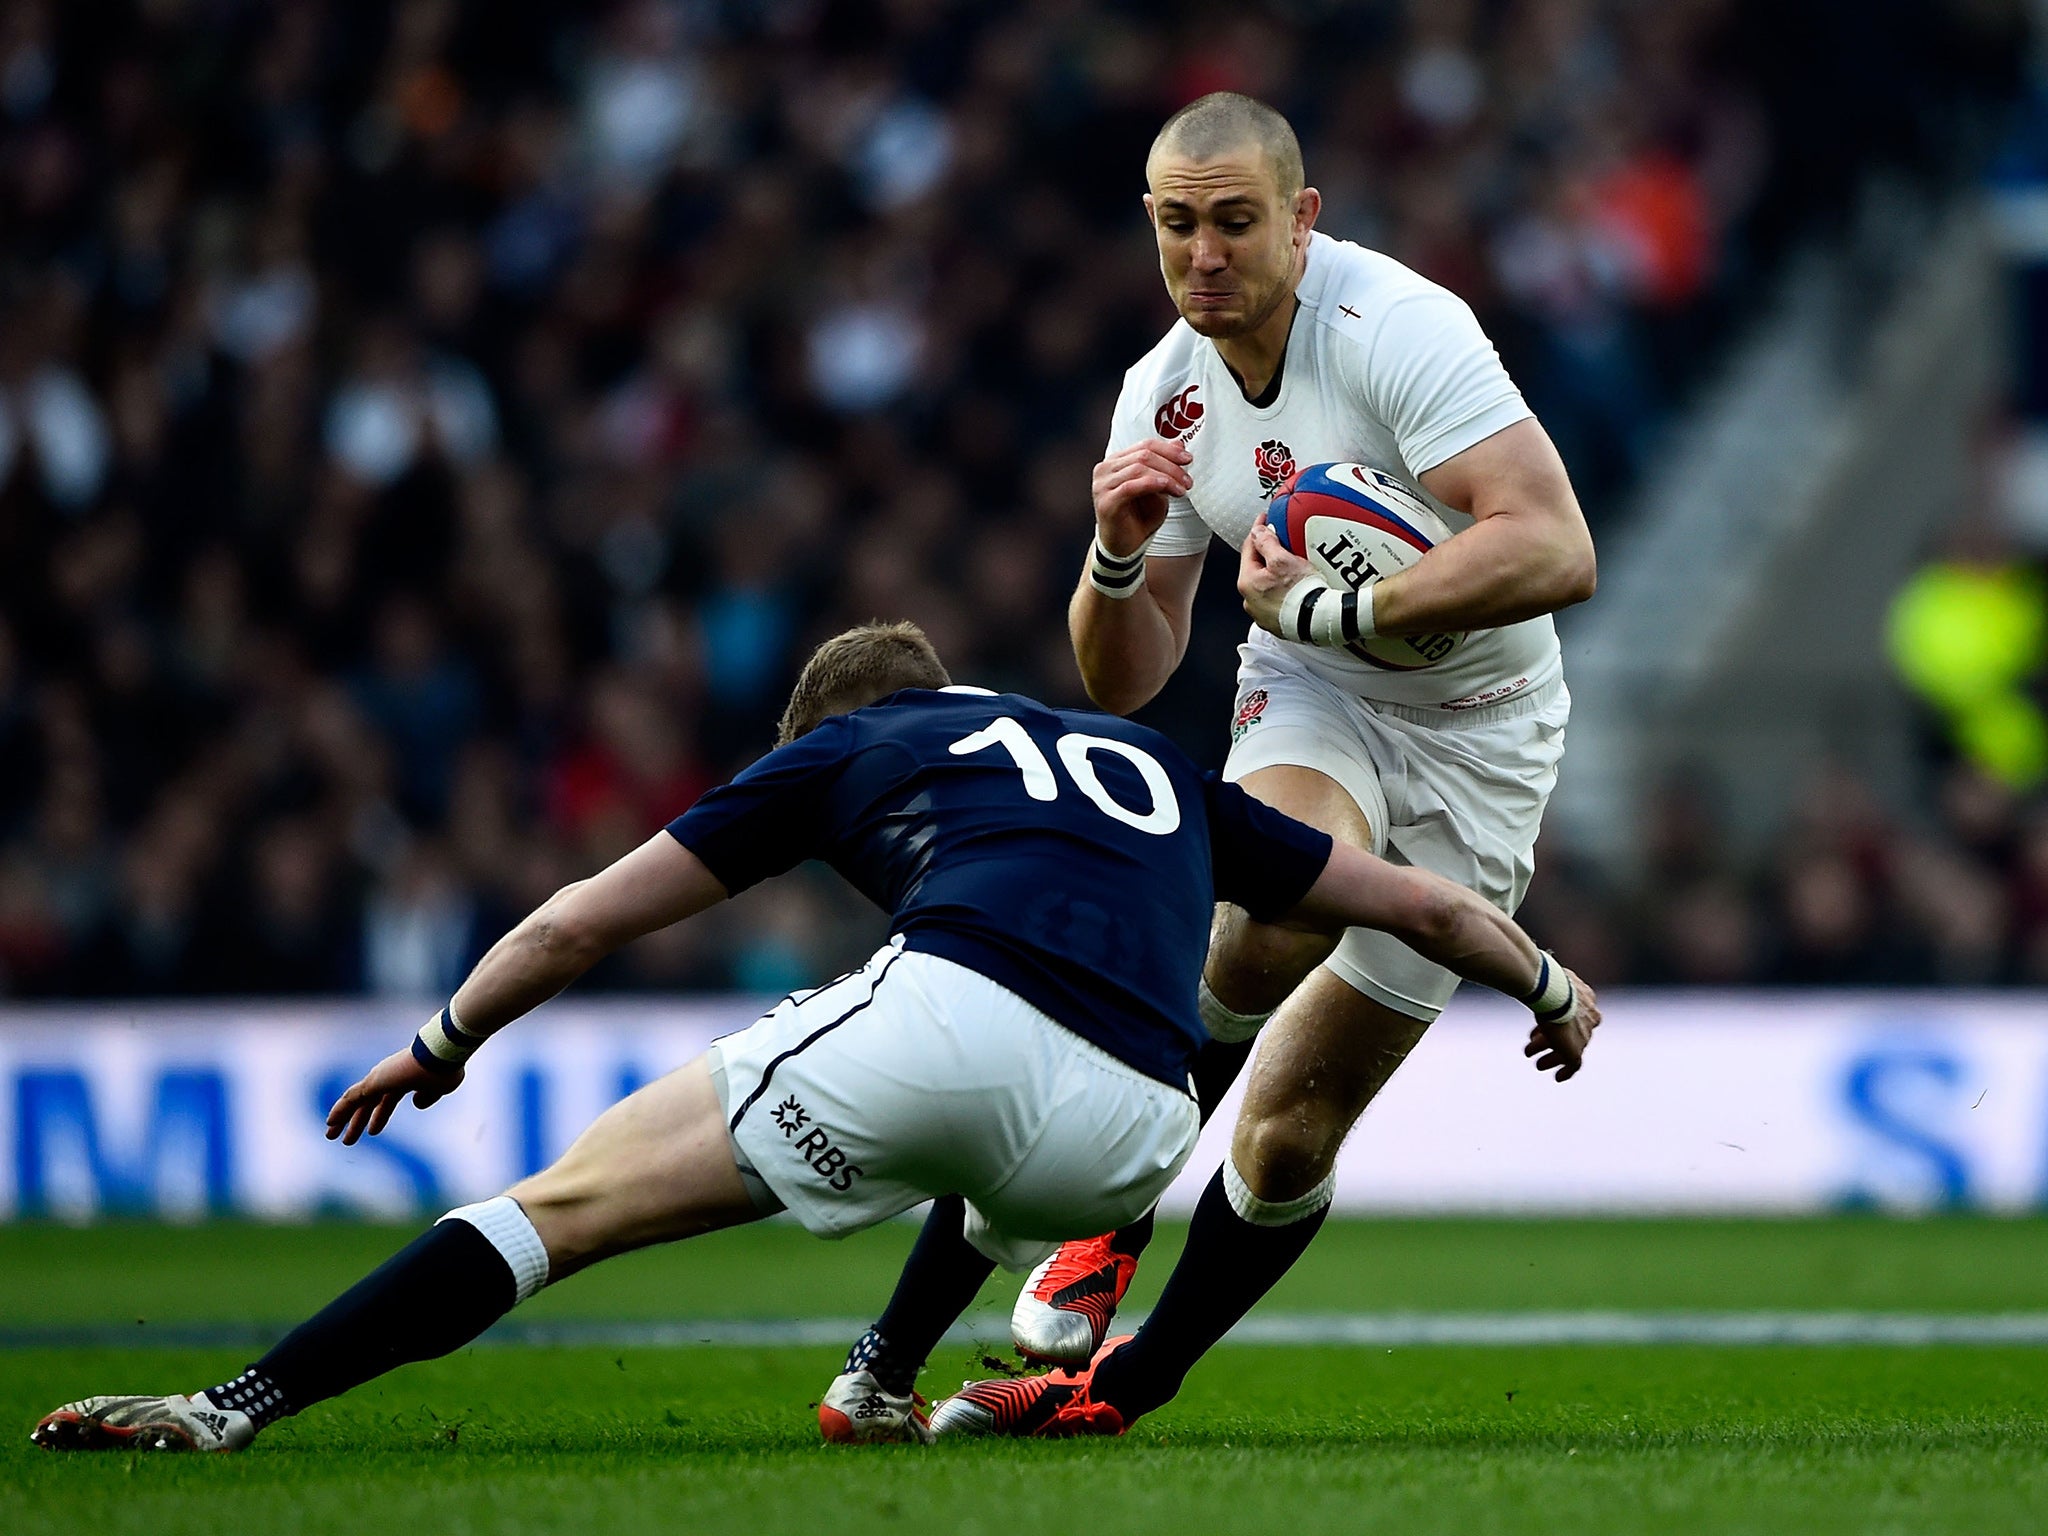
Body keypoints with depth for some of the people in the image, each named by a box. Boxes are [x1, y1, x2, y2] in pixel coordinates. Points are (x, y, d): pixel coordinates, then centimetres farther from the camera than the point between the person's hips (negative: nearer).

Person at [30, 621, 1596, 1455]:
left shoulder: (847, 745, 27)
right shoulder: (1159, 770, 37)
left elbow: (578, 926, 29)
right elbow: (1418, 899, 43)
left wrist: (442, 1045, 44)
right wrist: (1548, 984, 62)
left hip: (942, 1023, -4)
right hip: (1126, 1132, 4)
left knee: (568, 1204, 3)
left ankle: (234, 1409, -7)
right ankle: (880, 1387, 34)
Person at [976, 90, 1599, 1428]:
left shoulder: (1397, 327, -23)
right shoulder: (1163, 398, -4)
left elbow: (1555, 552, -33)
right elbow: (1124, 680, 1)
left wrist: (1332, 608, -33)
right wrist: (1117, 555, -19)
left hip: (1475, 733, -3)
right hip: (1309, 705, 3)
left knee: (1292, 1133, -5)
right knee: (1283, 902, -34)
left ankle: (1131, 1381, 15)